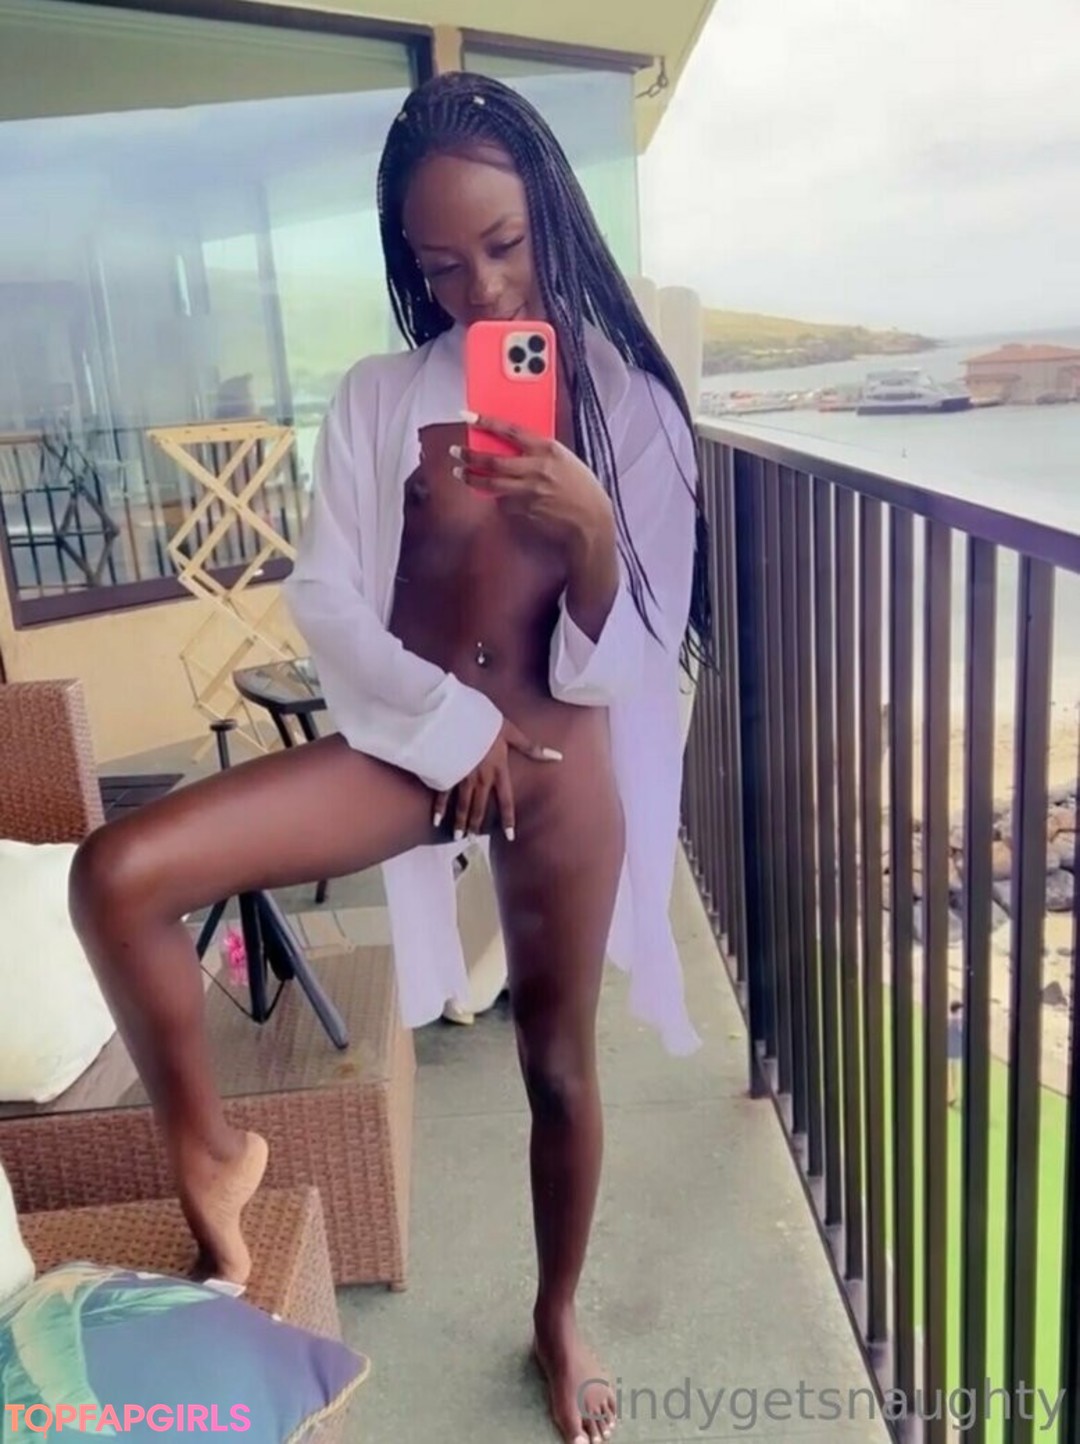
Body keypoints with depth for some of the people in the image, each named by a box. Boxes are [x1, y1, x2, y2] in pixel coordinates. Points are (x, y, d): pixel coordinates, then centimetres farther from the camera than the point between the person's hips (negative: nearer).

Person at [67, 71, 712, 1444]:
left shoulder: (626, 401, -1)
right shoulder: (378, 396, 2)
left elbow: (622, 661, -6)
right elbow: (322, 597, -2)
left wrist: (592, 534, -25)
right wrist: (453, 723, -10)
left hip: (563, 758, 0)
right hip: (405, 741, 1)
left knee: (558, 1061, 11)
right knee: (115, 877, -19)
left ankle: (558, 1319, 40)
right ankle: (208, 1157, 6)